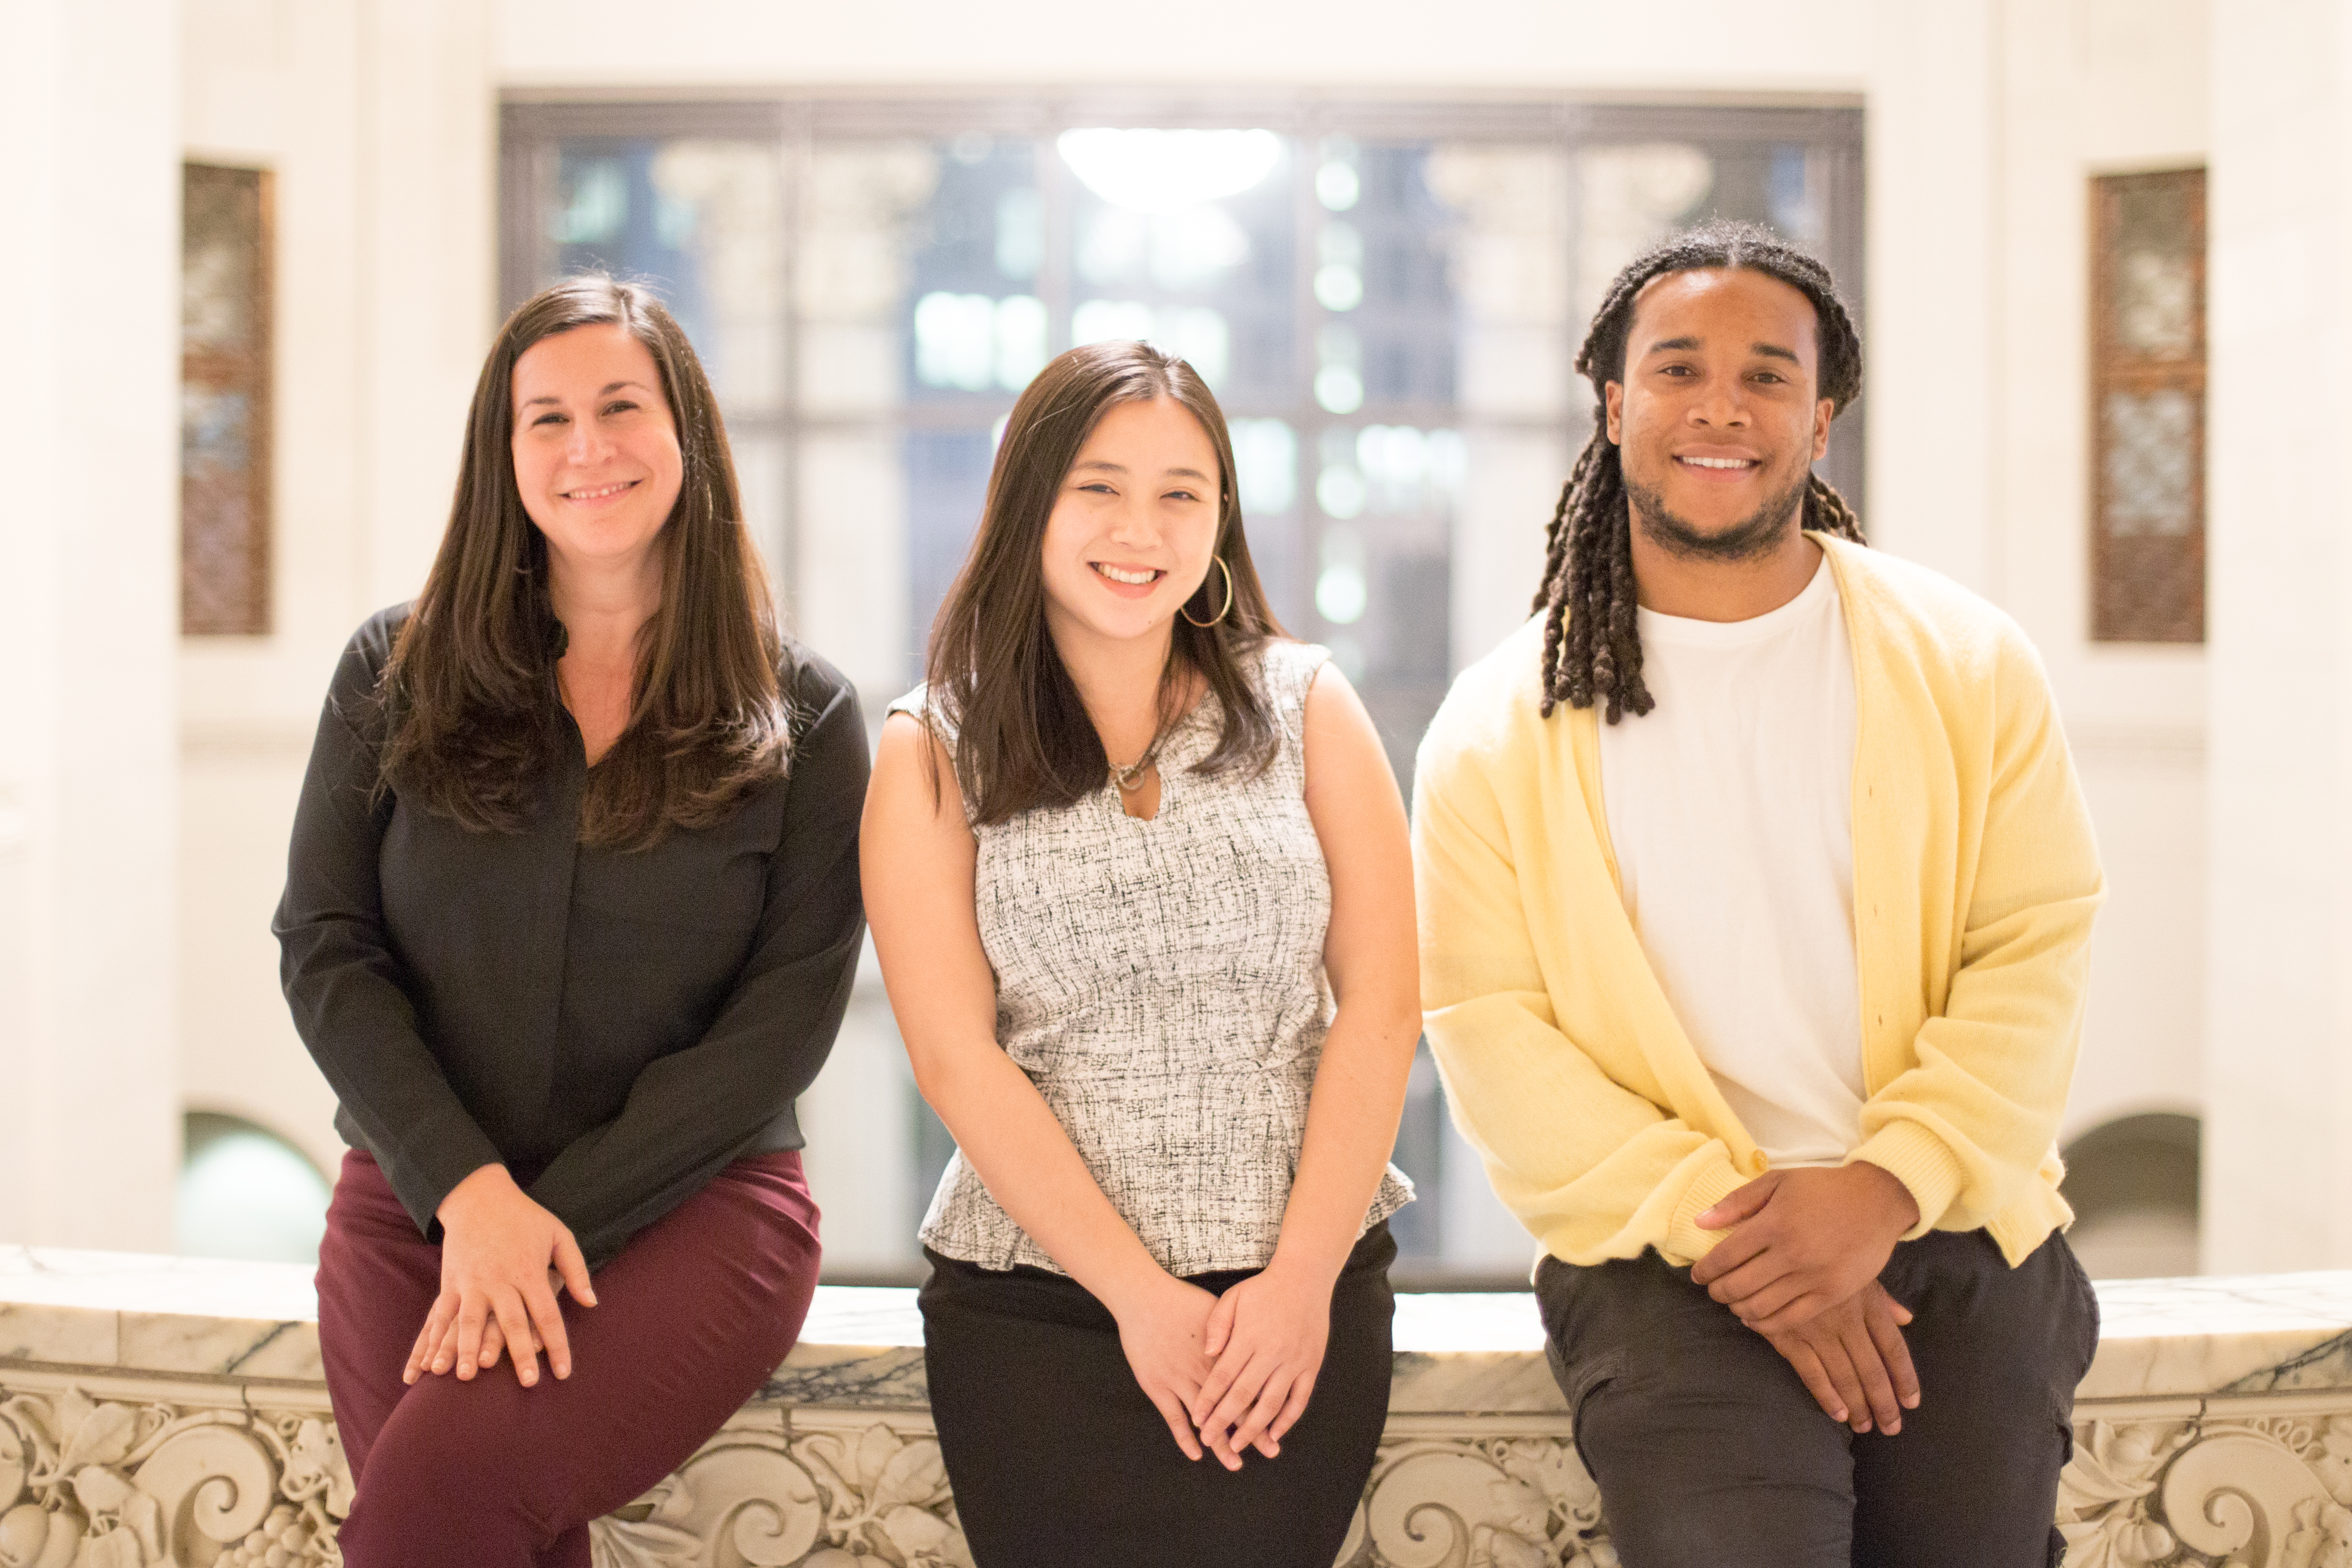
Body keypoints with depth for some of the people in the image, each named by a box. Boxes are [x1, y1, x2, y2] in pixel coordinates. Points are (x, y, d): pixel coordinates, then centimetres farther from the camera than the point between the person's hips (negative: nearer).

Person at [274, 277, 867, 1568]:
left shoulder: (802, 719, 2)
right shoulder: (395, 672, 8)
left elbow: (783, 1021, -4)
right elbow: (325, 948, 3)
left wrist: (558, 1217, -13)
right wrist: (468, 1191, -11)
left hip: (691, 1206, -2)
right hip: (416, 1202, 2)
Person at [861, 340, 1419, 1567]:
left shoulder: (1305, 707, 6)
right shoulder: (932, 752, 3)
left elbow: (1382, 1003, 2)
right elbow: (955, 1054, -4)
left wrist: (1305, 1277, -8)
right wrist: (1138, 1294, -10)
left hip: (1305, 1291, 1)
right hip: (1031, 1306, -1)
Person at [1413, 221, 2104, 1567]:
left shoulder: (1967, 664, 5)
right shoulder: (1501, 732, 3)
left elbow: (2038, 952, 0)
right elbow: (1490, 1027, -4)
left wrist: (1884, 1186, -14)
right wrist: (1717, 1220, -14)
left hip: (1957, 1248, 2)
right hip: (1668, 1271, -2)